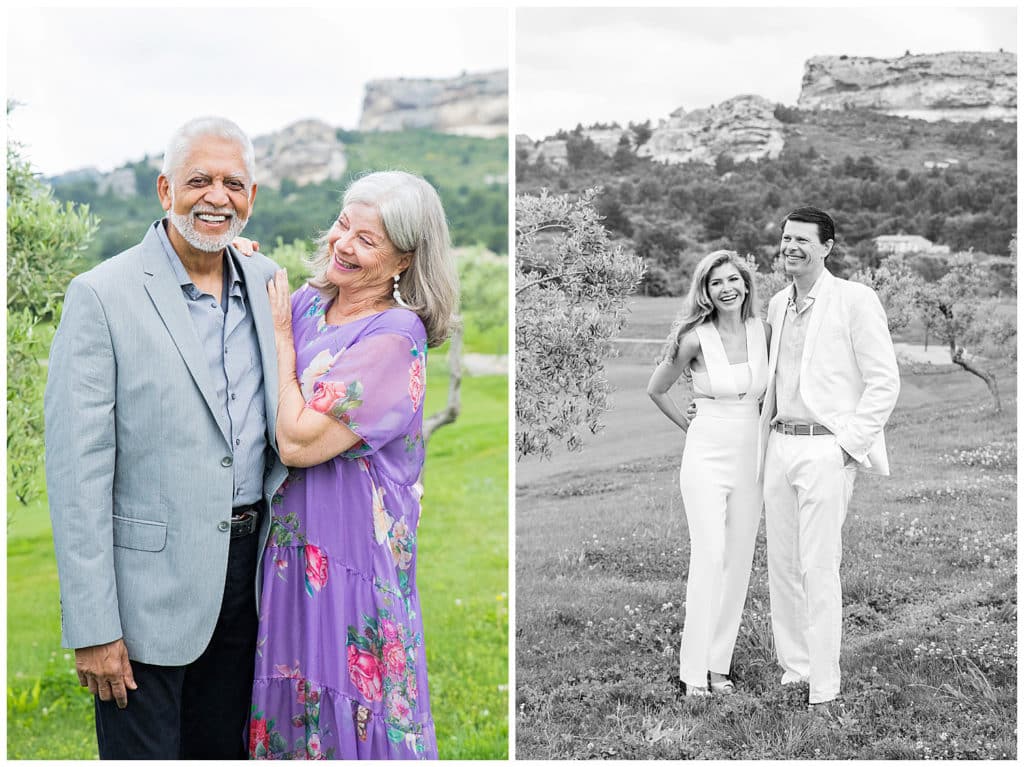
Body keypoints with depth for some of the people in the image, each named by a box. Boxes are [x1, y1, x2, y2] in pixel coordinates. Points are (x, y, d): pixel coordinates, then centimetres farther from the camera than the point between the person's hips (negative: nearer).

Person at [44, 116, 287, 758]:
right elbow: (77, 471, -13)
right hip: (151, 581, -5)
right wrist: (93, 628, -16)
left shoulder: (267, 283, 7)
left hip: (247, 570, 6)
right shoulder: (101, 296, -11)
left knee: (226, 752, 17)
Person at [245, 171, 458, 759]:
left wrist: (280, 334, -13)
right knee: (290, 700, 19)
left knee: (345, 714, 7)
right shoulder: (306, 302, 3)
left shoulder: (395, 336, -18)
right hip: (285, 538, 7)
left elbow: (299, 442, -23)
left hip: (349, 550, -6)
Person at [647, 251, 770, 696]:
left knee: (739, 562, 4)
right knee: (709, 557, -12)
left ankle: (720, 664, 13)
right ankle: (694, 671, -5)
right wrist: (691, 426, 5)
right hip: (706, 455, -4)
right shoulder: (695, 338, -8)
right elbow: (656, 390, 5)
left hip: (751, 456, 4)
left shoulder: (763, 332, 3)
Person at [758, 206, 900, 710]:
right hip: (779, 446, 7)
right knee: (781, 565, 9)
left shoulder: (855, 300, -7)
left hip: (827, 451, -7)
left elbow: (884, 382, -8)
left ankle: (822, 688, 1)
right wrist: (766, 443, 16)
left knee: (819, 570, -7)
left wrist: (849, 445, -12)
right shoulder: (778, 305, 14)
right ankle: (793, 665, 21)